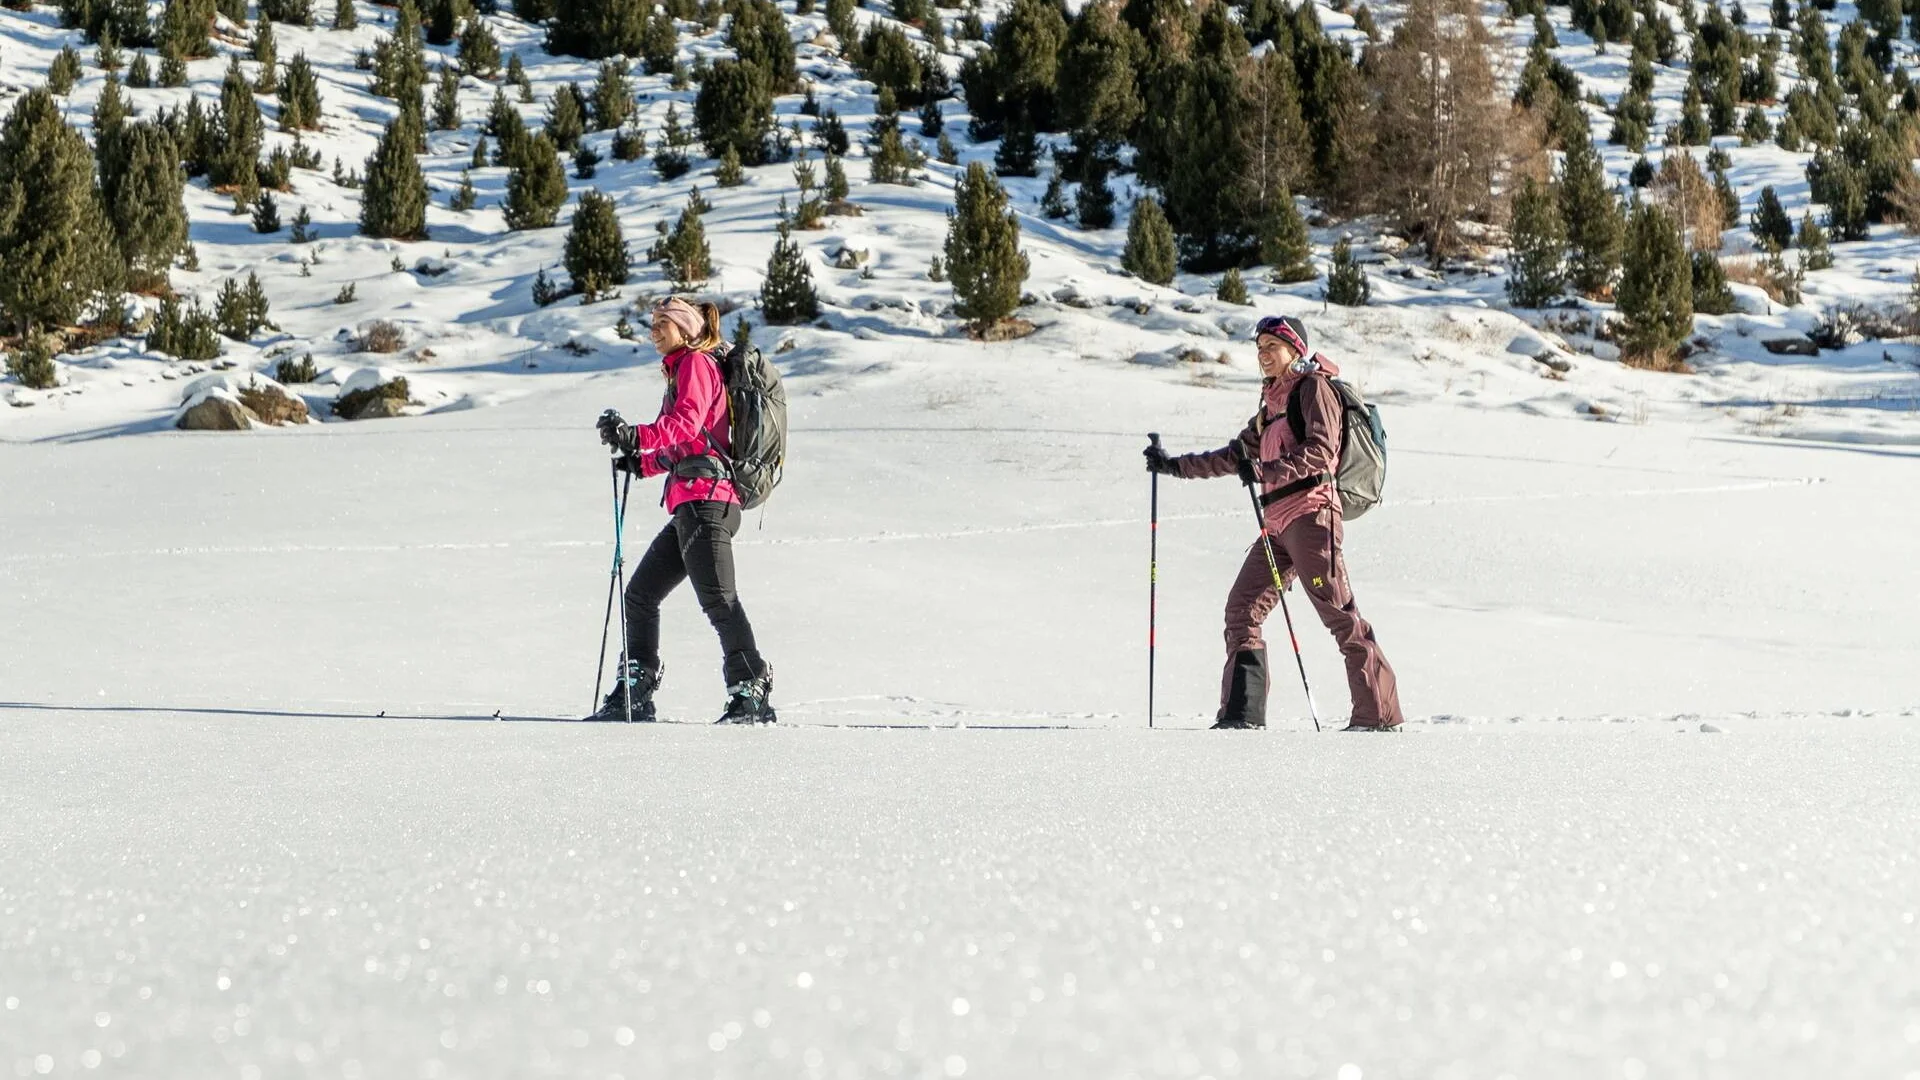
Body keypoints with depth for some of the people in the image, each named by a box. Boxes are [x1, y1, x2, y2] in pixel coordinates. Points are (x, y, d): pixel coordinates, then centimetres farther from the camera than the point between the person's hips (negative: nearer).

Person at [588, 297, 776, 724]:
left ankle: (752, 692, -17)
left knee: (716, 598, -15)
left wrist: (638, 436, -31)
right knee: (640, 595, 11)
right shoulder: (681, 371, 27)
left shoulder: (696, 363, -1)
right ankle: (634, 694, 12)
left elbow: (687, 421, -19)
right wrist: (643, 461, 15)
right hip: (692, 505, 10)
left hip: (704, 497, -10)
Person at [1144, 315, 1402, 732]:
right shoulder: (1274, 401, 25)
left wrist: (1266, 471, -23)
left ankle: (1380, 716, -12)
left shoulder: (1314, 387, -1)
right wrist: (1176, 466, 31)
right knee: (1242, 607, 0)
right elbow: (1237, 455, 32)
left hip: (1310, 513, -9)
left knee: (1338, 612, -12)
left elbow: (1322, 451, -15)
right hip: (1278, 522, 9)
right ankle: (1241, 715, -2)